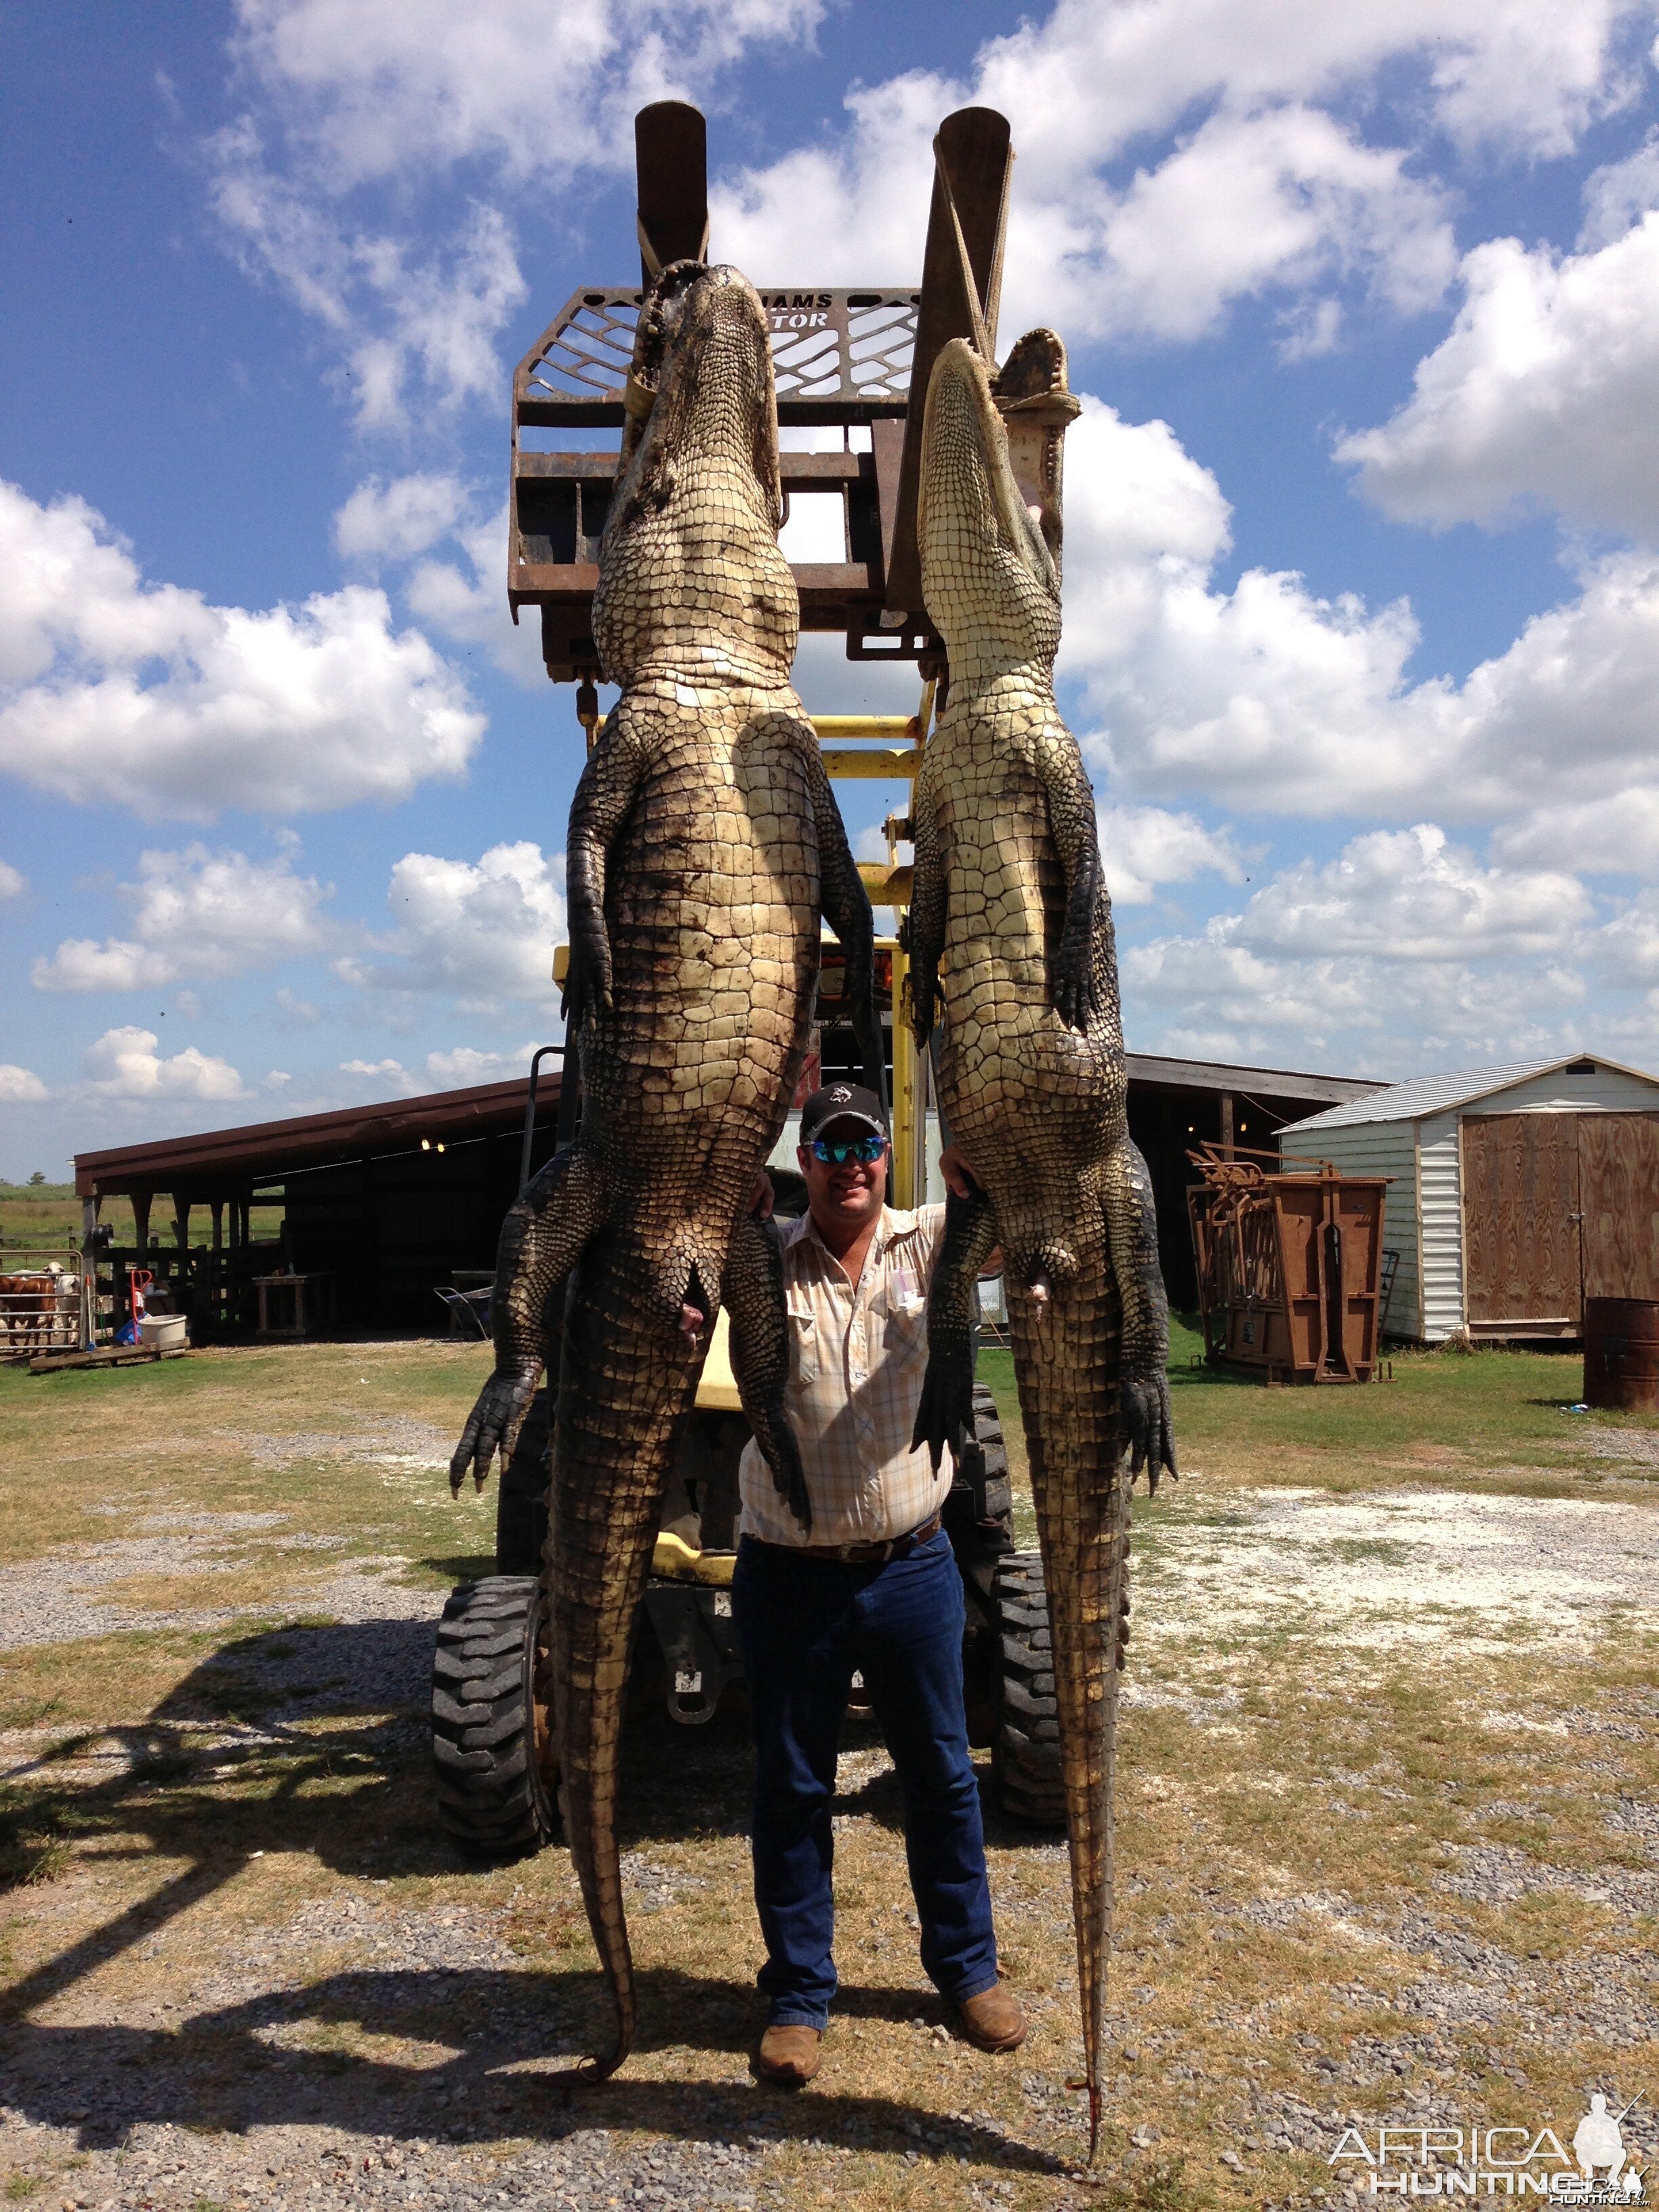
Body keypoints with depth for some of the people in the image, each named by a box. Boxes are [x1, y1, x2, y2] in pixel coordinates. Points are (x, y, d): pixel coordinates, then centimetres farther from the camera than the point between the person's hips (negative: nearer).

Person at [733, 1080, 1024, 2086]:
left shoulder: (932, 1242, -2)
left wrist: (980, 1184, -34)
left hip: (913, 1568, 1)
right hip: (790, 1577, -1)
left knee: (942, 1776, 16)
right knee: (792, 1789, 12)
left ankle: (969, 1966, 37)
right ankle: (799, 1994, 30)